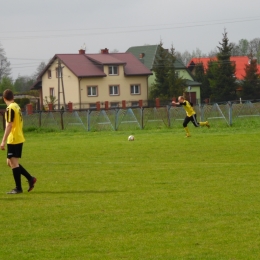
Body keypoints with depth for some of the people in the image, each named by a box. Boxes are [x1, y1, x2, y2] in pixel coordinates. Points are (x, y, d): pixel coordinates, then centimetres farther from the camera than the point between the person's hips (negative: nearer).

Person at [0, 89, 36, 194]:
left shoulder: (10, 108, -15)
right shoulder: (17, 107, 12)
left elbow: (9, 126, -20)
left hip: (13, 140, -9)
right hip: (19, 139, 9)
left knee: (13, 163, -4)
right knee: (11, 162, 16)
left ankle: (18, 188, -2)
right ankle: (30, 178, 15)